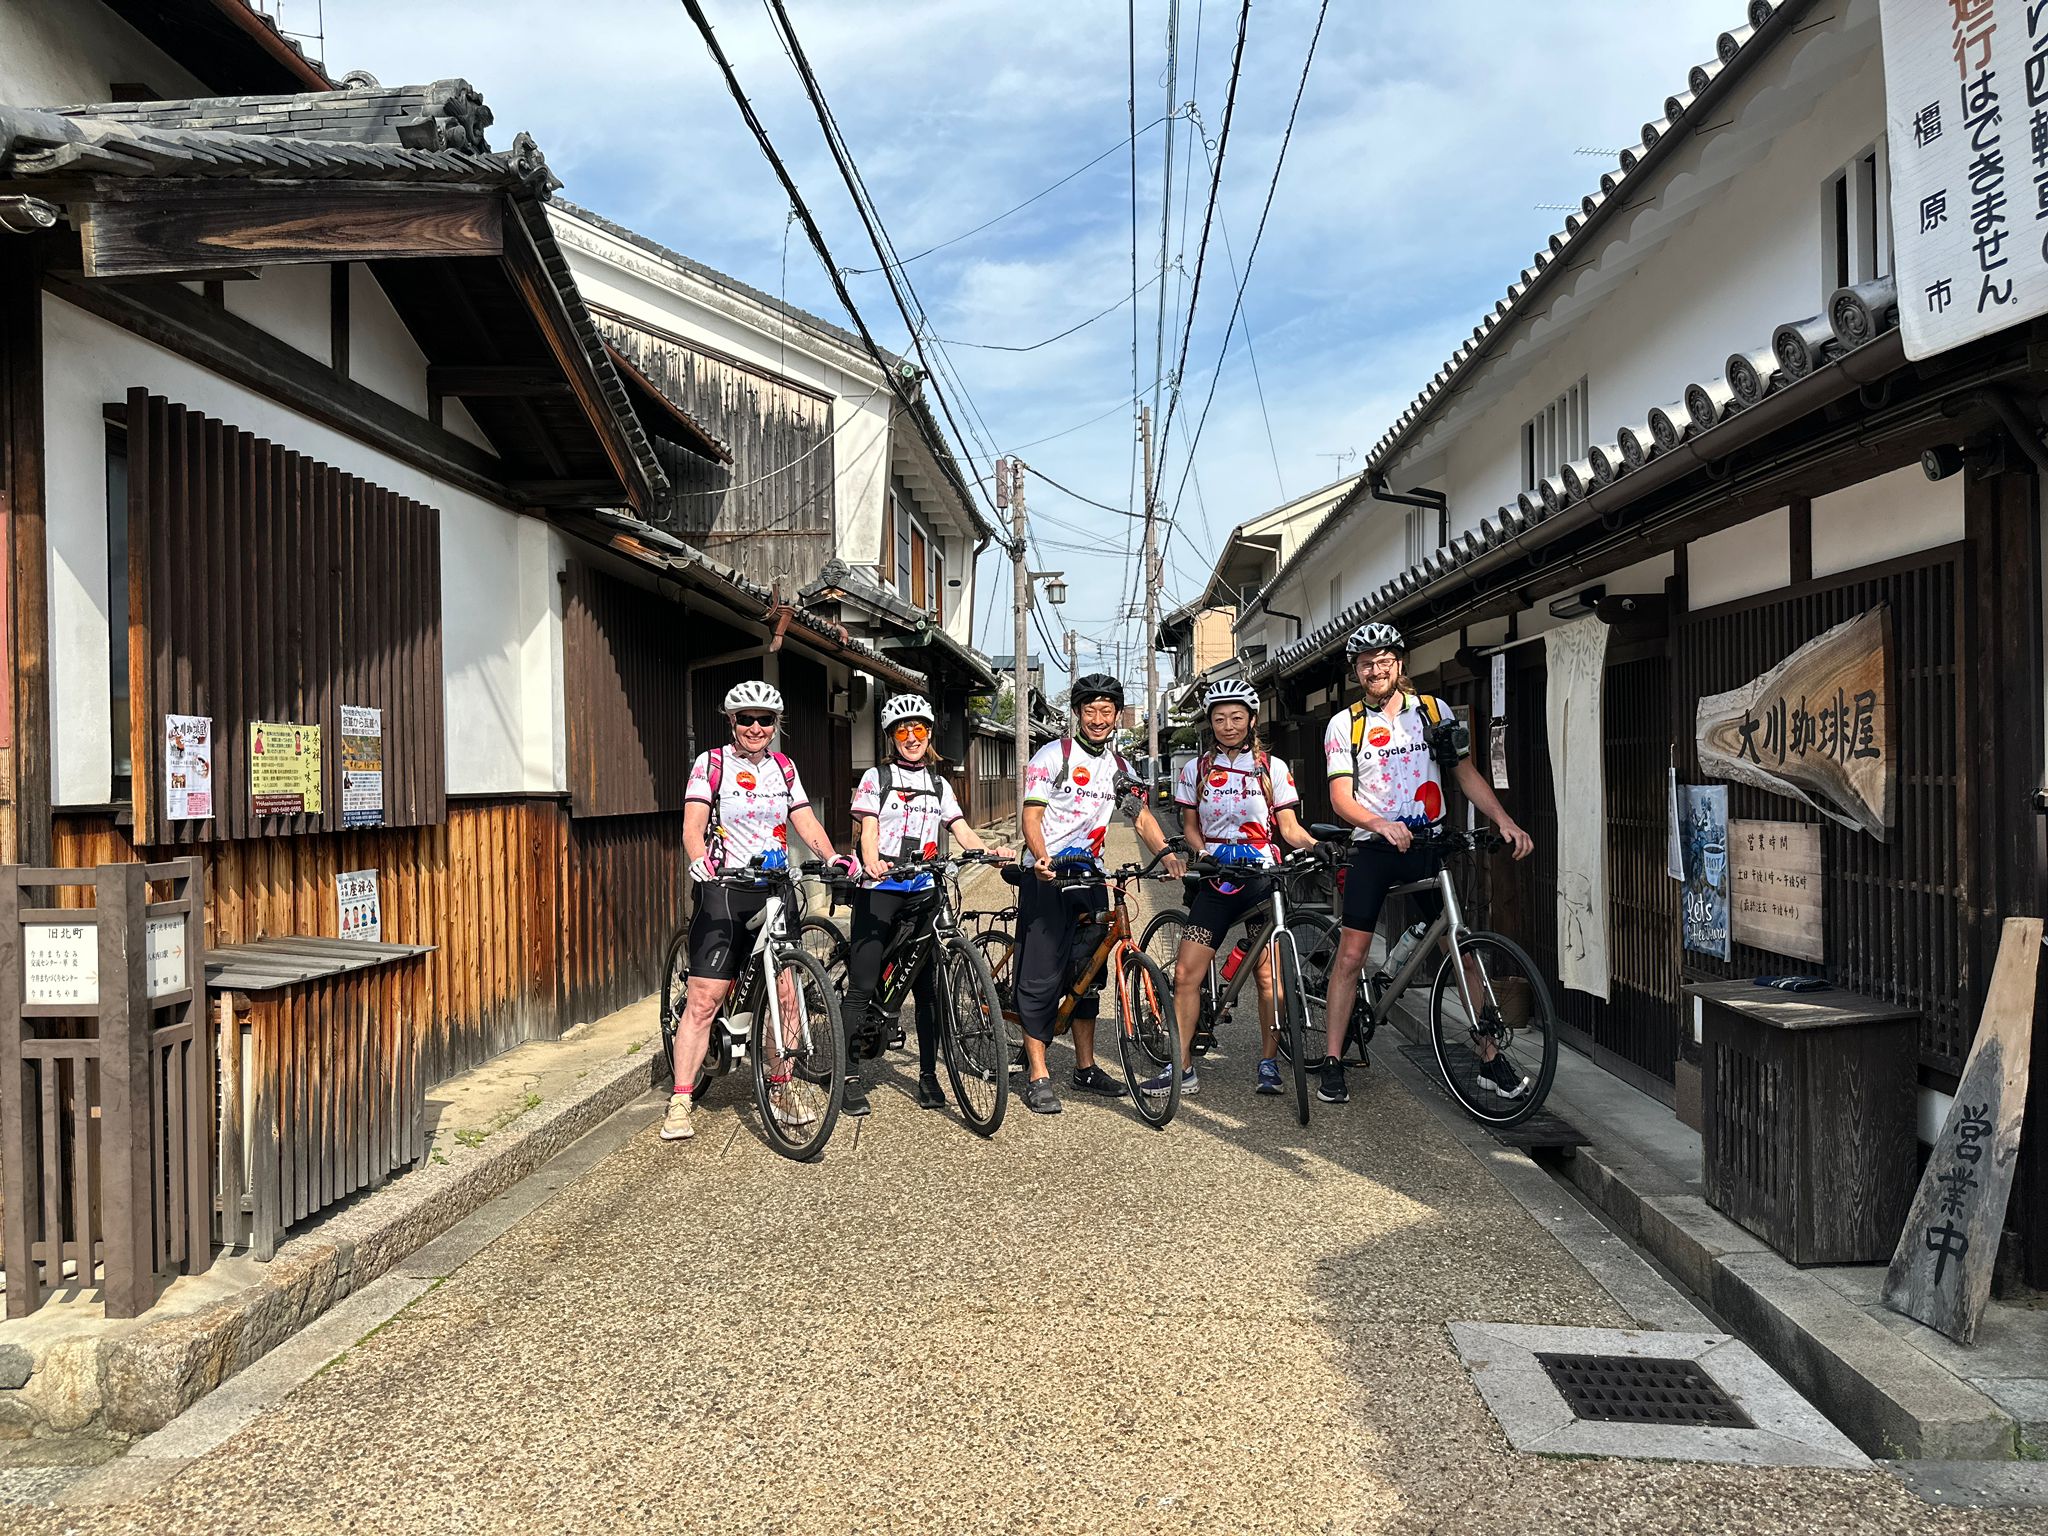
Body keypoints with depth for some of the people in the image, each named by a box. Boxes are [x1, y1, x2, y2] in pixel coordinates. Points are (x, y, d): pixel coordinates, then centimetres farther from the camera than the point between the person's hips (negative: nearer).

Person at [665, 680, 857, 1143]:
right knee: (704, 999, -7)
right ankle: (679, 1103, 1)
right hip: (724, 891, -4)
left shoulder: (783, 768, 12)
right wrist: (699, 860, -29)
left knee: (786, 995, 1)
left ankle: (779, 1092, 17)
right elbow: (692, 827, -9)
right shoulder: (711, 763, 0)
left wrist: (833, 857, -10)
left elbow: (806, 822, 8)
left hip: (775, 892, 4)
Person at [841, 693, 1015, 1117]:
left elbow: (963, 832, 8)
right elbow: (868, 831, -5)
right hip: (879, 890, -3)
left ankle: (928, 1077, 11)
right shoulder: (876, 777, 4)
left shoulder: (939, 784, 16)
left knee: (928, 986, 2)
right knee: (862, 986, -5)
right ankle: (850, 1077, 2)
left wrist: (993, 851, -12)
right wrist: (872, 862, -27)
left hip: (922, 893, 4)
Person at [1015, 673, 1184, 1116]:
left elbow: (1141, 815, 10)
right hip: (1046, 879, -6)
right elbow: (1031, 816, -11)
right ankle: (1037, 1075, -1)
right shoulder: (1053, 756, -6)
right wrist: (1042, 859, -29)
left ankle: (1085, 1068, 22)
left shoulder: (1119, 767, 12)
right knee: (1042, 976, -6)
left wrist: (1166, 853, -9)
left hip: (1090, 879, 6)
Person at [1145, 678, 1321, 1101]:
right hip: (1215, 880, 2)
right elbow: (1190, 828, 12)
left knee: (1267, 975, -2)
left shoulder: (1272, 768, 2)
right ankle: (1182, 1068, 4)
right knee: (1185, 974, -5)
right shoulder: (1196, 769, 8)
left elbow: (1289, 828, 0)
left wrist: (1319, 846, -20)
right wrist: (1206, 854, -9)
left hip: (1261, 878, -2)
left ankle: (1268, 1063, 14)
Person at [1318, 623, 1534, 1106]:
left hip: (1428, 844, 1)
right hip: (1373, 848, -1)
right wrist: (1380, 824, -26)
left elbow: (1467, 774, 7)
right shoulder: (1344, 724, 0)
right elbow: (1340, 797, -7)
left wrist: (1504, 821, -8)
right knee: (1350, 955, -4)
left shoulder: (1434, 710, 6)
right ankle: (1333, 1063, 5)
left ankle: (1491, 1059, 12)